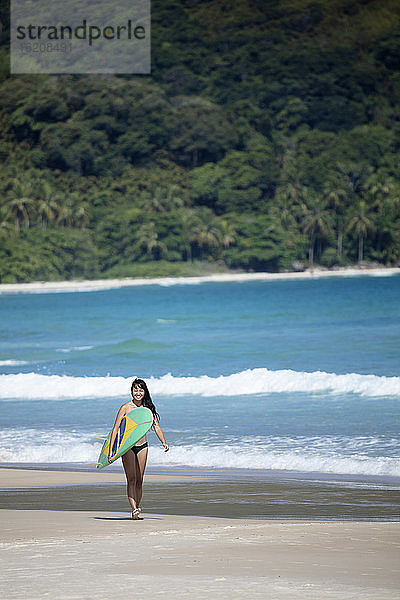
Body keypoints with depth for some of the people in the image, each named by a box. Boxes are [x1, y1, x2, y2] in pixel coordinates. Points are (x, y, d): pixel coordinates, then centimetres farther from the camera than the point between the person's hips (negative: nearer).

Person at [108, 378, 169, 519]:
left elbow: (157, 427, 3)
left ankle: (136, 510, 14)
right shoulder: (125, 408, -5)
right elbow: (115, 429, -6)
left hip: (142, 447, 4)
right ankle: (134, 509, -24)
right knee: (131, 480, -13)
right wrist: (110, 450, -13)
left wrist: (164, 443, -15)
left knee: (139, 481, 6)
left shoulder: (148, 408, 5)